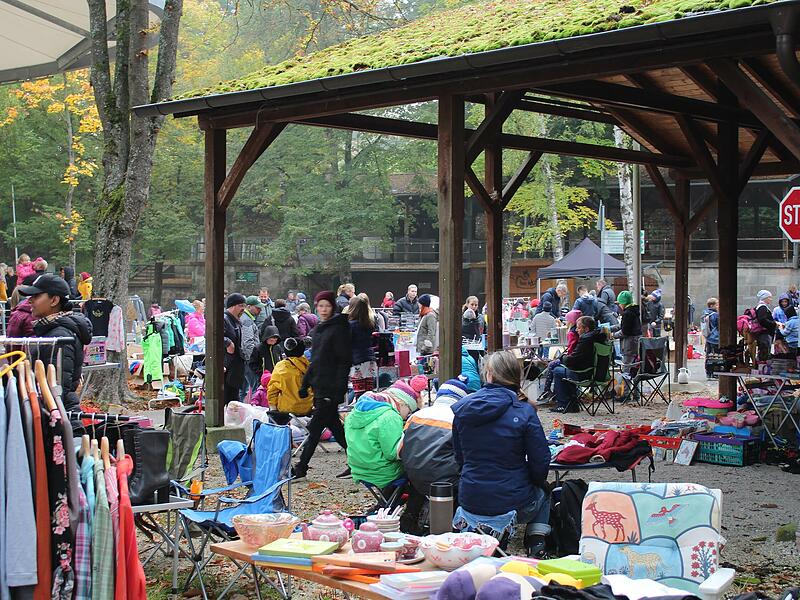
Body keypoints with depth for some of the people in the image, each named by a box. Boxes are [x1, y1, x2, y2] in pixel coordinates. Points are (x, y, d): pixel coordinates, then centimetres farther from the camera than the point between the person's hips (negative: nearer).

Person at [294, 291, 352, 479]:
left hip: (330, 388, -9)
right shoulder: (318, 329, 15)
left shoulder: (338, 328, -10)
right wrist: (305, 384, 20)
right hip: (319, 386, 9)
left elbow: (345, 361, -14)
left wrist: (339, 389, -20)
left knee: (315, 428, -5)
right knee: (334, 426, 11)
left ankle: (301, 468, 1)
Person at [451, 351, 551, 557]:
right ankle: (536, 543, 12)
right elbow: (541, 461, -10)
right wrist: (535, 483, 12)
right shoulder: (524, 412, -14)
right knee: (543, 494, 31)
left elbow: (459, 456, 8)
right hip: (513, 504, -3)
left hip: (469, 502, 3)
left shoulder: (462, 409, -3)